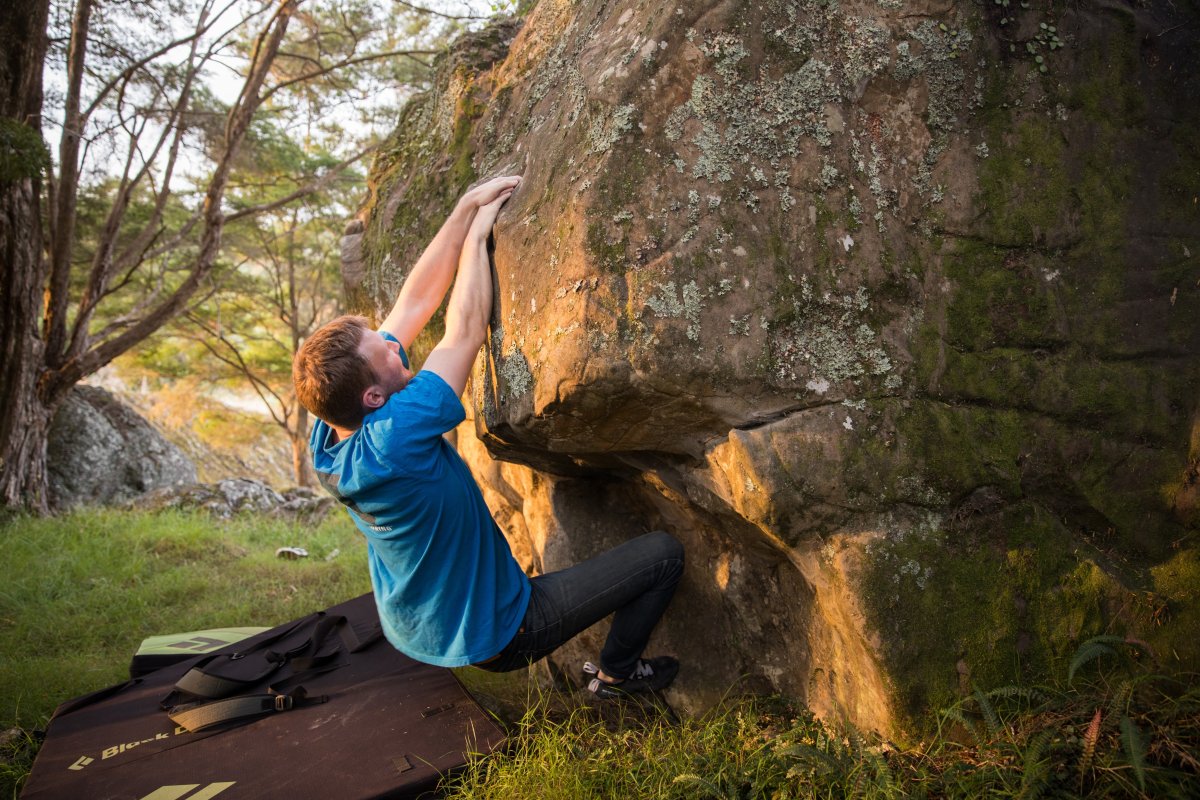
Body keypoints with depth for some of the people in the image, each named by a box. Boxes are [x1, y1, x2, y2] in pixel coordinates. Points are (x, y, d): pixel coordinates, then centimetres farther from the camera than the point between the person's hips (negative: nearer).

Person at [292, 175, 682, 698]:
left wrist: (467, 208, -7)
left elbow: (416, 302, -9)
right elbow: (466, 331, -25)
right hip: (494, 636, -8)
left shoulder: (331, 435, -12)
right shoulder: (391, 440, -37)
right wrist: (477, 232, -11)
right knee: (663, 553, -5)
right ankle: (617, 671, 19)